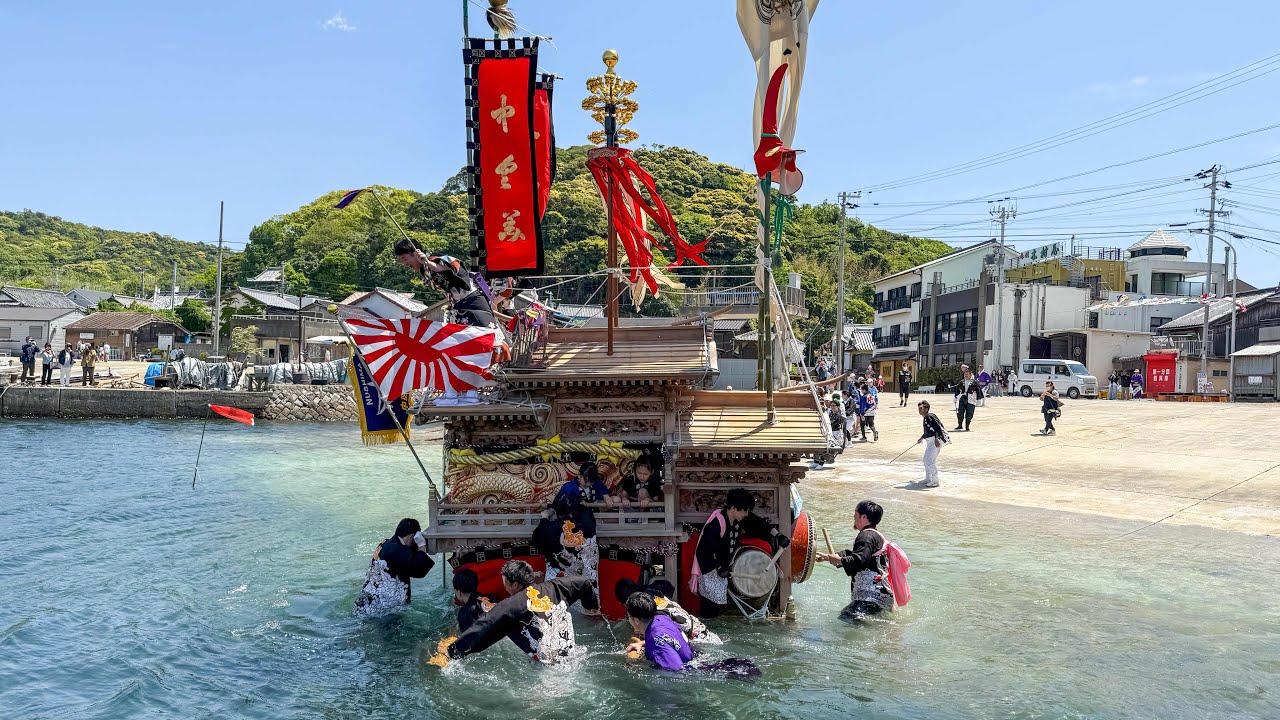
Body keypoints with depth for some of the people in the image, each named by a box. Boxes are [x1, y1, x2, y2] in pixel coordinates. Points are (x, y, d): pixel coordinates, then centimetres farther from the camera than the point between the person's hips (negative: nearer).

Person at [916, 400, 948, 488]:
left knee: (930, 461, -12)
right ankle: (928, 479, 30)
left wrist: (936, 439, -35)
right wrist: (922, 438, 39)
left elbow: (938, 428, -25)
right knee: (926, 460, 18)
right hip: (929, 441, 11)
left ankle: (934, 481, -6)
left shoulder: (930, 417, -16)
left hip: (936, 441, -11)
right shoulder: (925, 418, 14)